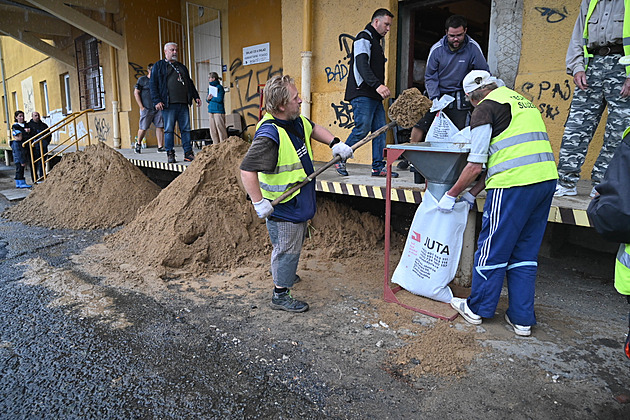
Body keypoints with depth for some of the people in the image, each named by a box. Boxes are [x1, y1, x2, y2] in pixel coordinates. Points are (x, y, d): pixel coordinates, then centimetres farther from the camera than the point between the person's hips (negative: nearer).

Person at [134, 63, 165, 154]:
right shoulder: (142, 80, 4)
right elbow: (136, 93, 1)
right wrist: (141, 107, -7)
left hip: (158, 108, 4)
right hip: (146, 109, -4)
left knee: (160, 127, -5)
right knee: (143, 128, -1)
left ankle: (160, 146, -4)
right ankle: (138, 143, 22)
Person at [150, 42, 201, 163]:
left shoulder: (182, 67, 24)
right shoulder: (158, 66, 8)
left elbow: (190, 83, 29)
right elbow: (152, 84, 1)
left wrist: (196, 96, 17)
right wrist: (156, 101, -10)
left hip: (183, 104, 4)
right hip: (168, 104, -4)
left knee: (186, 129, 1)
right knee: (169, 130, -3)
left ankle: (188, 153, 4)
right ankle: (170, 154, 3)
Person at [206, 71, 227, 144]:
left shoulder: (219, 87, -5)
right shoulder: (210, 87, 18)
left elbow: (219, 99, -15)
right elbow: (207, 99, 17)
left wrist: (211, 98, -3)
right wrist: (208, 99, -6)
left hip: (218, 111, -8)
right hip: (211, 110, 8)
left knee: (220, 128, -8)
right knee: (213, 130, 7)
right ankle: (216, 145, 12)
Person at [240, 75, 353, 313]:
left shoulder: (297, 120, -1)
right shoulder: (269, 134, -30)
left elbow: (313, 129, 22)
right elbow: (247, 169, -34)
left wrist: (335, 143, 8)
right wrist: (259, 203, -33)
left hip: (300, 202, 10)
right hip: (281, 205, -9)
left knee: (296, 241, 26)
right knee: (287, 248, 2)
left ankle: (282, 273, 51)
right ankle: (280, 294, 19)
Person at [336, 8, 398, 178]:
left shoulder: (376, 41, 27)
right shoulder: (364, 38, -4)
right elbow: (362, 65, -20)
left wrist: (380, 87, 17)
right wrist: (377, 85, -31)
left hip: (374, 96, 10)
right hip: (362, 94, -10)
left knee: (380, 130, 3)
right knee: (362, 129, -12)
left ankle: (378, 167, 6)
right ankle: (340, 160, 3)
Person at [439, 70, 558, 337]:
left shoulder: (485, 108, -2)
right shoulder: (521, 100, 23)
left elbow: (475, 166, -8)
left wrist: (451, 195, 5)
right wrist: (473, 192, 24)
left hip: (515, 185, -8)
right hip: (546, 178, 8)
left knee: (492, 250, 6)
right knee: (524, 252, 15)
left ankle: (477, 309, 22)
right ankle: (522, 319, 22)